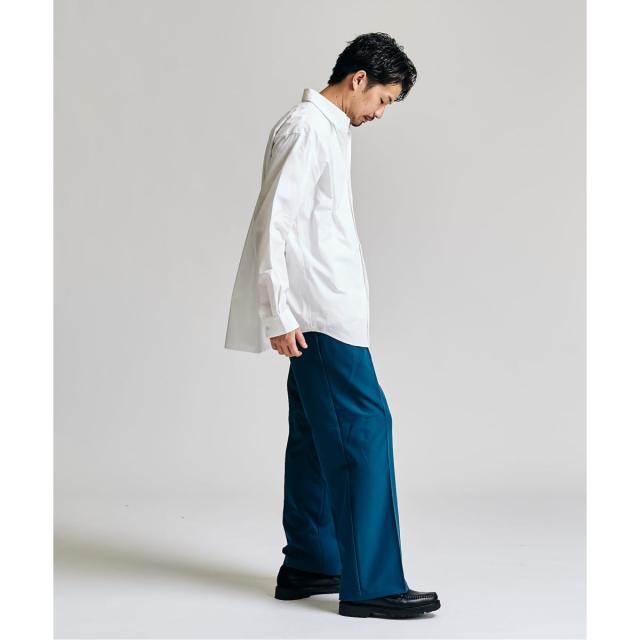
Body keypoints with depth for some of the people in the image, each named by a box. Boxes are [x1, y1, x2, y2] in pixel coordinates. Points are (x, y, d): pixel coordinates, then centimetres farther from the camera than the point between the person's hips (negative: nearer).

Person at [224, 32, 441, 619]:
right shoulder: (307, 129, -11)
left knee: (318, 435, 11)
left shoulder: (330, 130, 20)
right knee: (364, 427, -12)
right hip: (317, 313, -10)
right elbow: (275, 222, -17)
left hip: (324, 312, 10)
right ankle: (371, 583, -10)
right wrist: (279, 313, -21)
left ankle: (308, 566, 18)